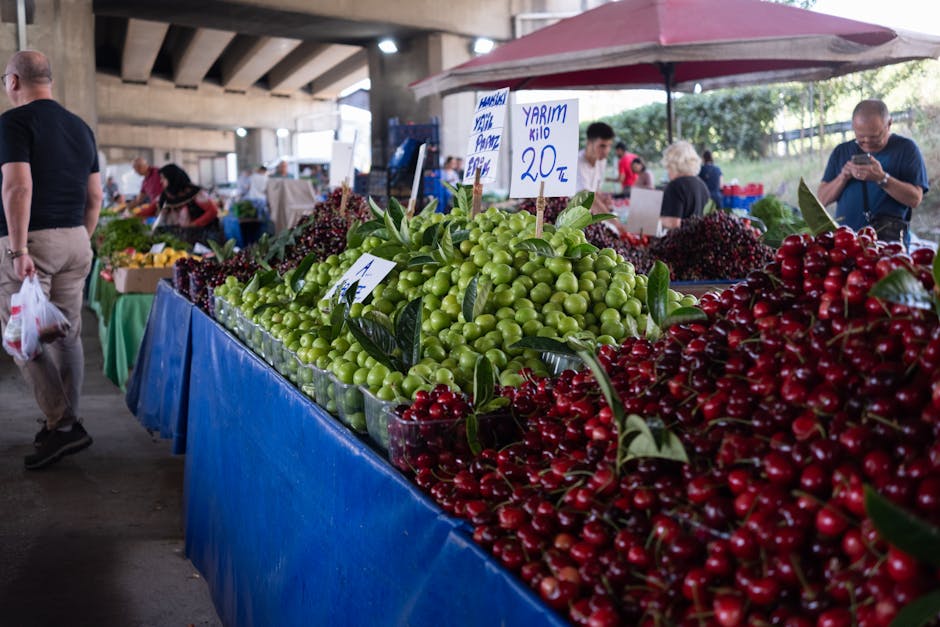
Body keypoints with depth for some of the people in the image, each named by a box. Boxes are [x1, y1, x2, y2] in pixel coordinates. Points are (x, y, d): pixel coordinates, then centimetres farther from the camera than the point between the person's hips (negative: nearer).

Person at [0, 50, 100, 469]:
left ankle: (62, 425, -7)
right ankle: (65, 423, 17)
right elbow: (94, 196, 14)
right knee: (66, 334, 10)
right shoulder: (81, 127, 13)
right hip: (75, 241, 7)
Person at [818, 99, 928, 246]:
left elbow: (915, 199, -6)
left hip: (889, 239, -3)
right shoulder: (841, 151, 15)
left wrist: (881, 178, -19)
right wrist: (843, 177, -7)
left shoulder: (906, 148, 5)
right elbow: (823, 199, 11)